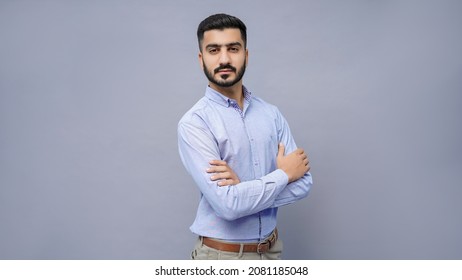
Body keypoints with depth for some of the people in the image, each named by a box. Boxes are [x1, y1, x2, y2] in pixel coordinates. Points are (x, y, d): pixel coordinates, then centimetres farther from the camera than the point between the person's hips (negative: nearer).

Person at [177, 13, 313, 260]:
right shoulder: (194, 122, -17)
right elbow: (228, 205, -25)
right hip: (222, 254, -4)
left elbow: (303, 182, -7)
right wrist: (283, 174, -13)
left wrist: (245, 190, -20)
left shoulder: (271, 114, -1)